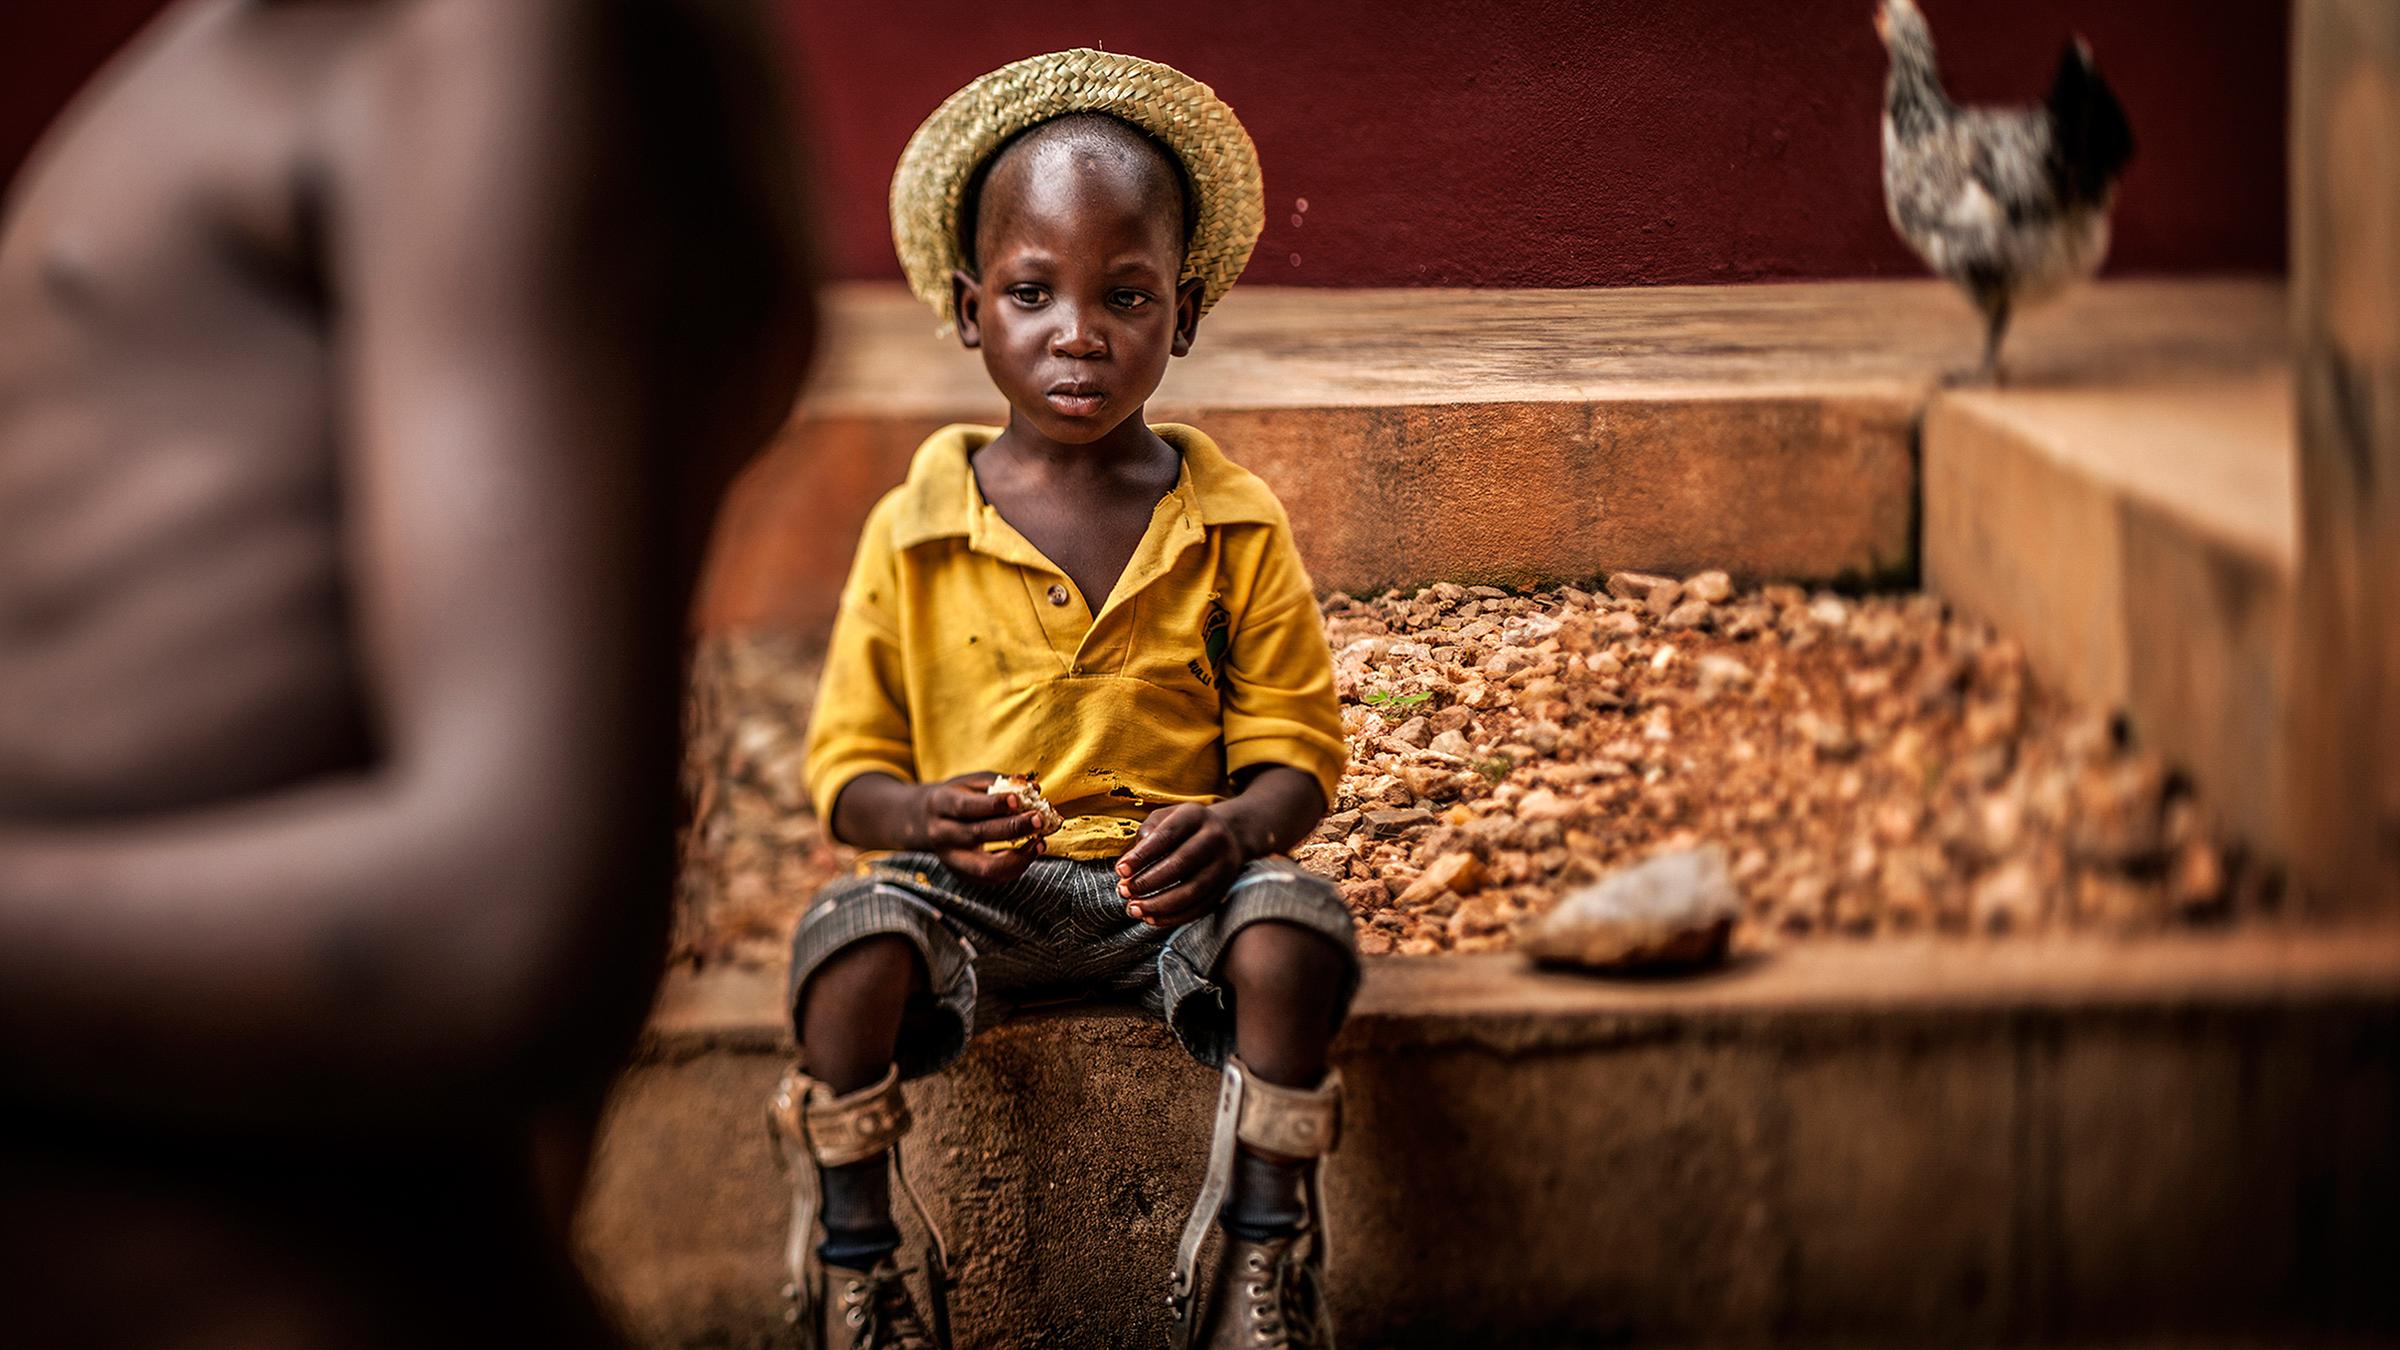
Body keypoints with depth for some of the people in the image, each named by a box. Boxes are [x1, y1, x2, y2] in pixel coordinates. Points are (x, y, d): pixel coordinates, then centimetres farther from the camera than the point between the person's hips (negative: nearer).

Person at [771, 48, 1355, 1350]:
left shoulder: (1235, 526, 3)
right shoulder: (913, 533, 2)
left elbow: (1296, 742, 4)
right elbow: (847, 764, 5)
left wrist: (1237, 825, -19)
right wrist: (917, 816, -19)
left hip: (1165, 889, 0)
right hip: (973, 888, 0)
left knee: (1292, 932, -30)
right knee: (853, 941, -31)